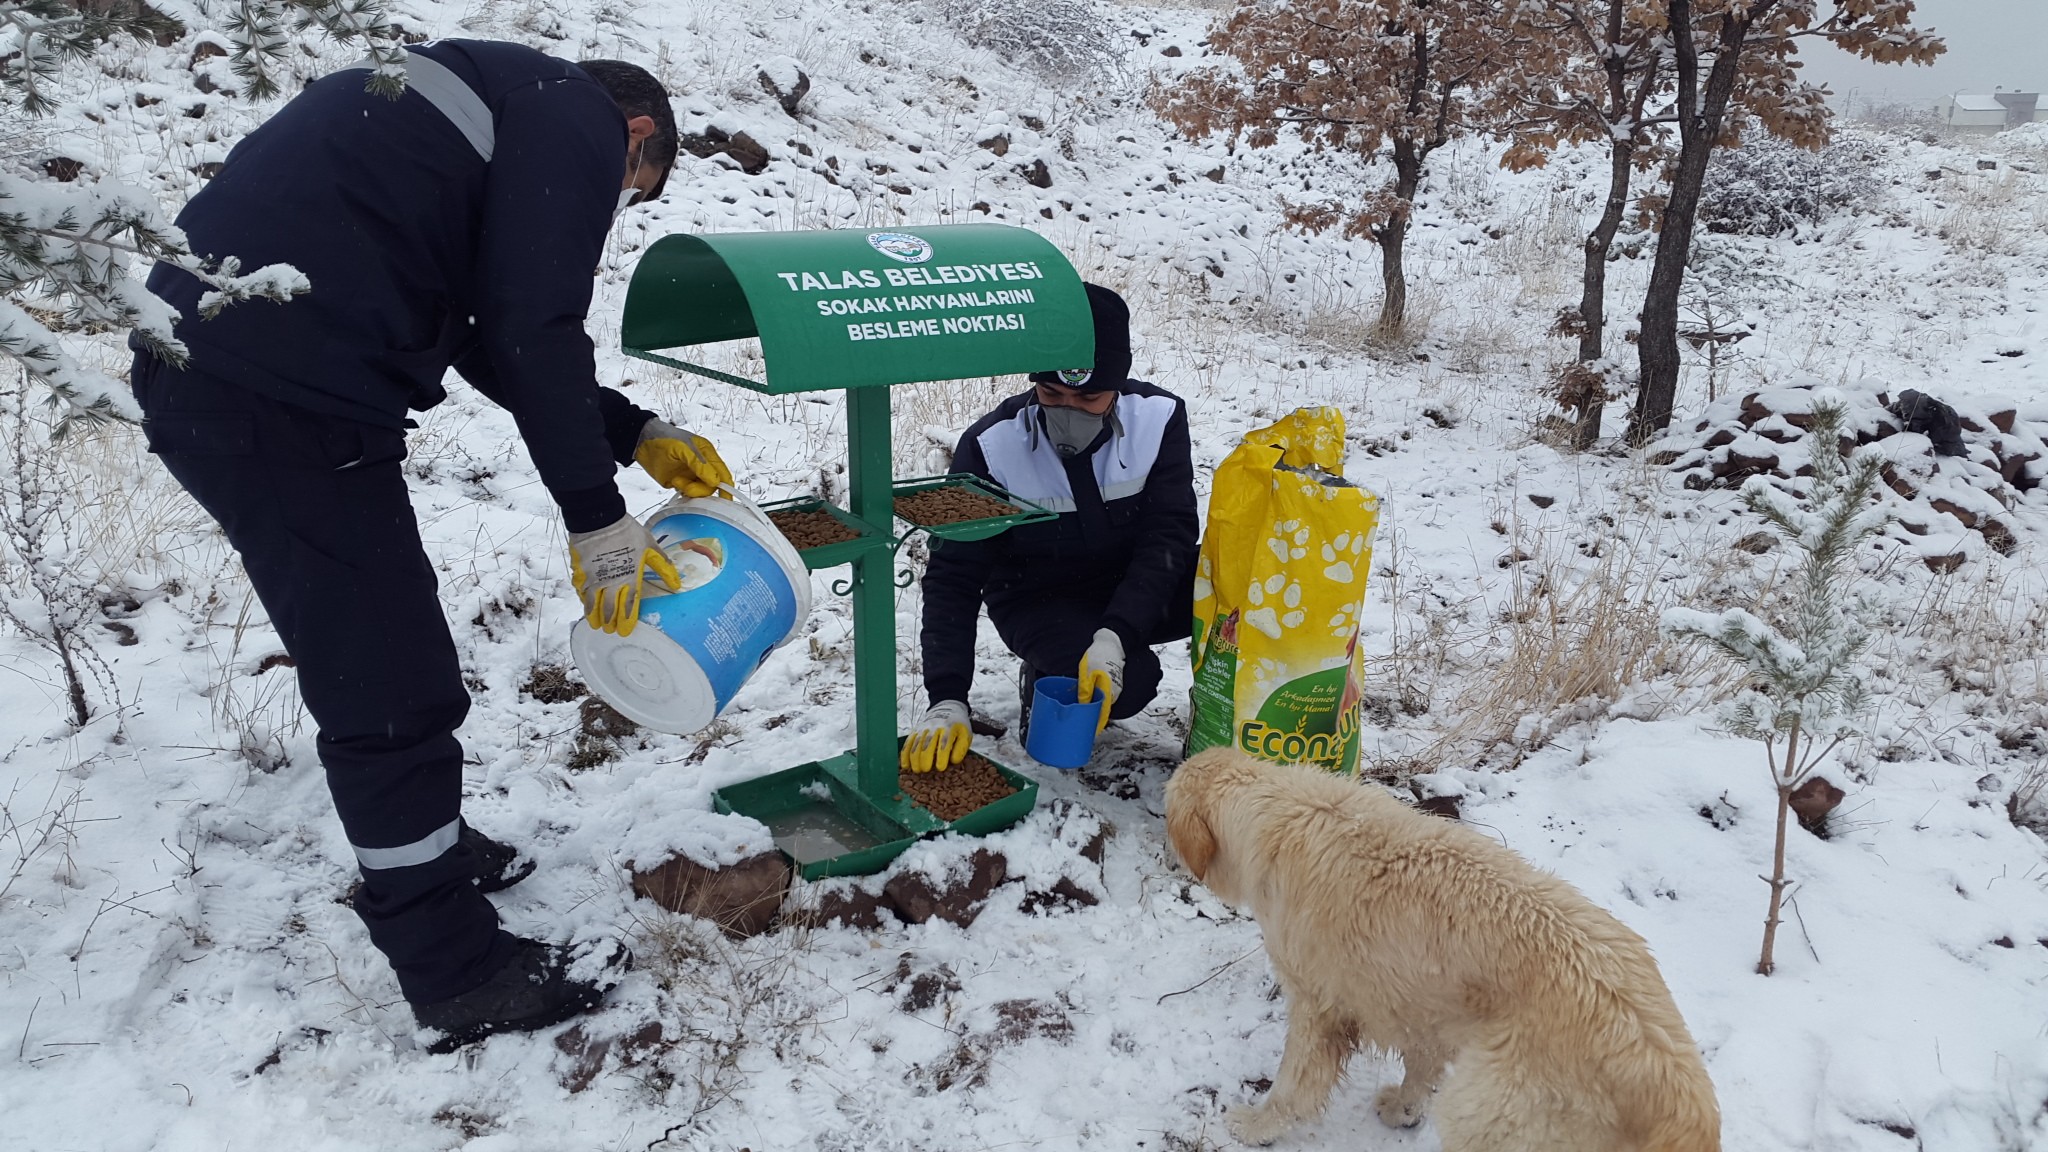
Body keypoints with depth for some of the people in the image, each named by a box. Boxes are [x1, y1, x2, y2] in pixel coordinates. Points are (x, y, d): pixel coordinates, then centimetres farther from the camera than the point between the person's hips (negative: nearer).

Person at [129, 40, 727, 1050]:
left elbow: (493, 342, 25)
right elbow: (531, 334, -13)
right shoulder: (579, 123, -2)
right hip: (283, 403, -10)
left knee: (377, 662, 23)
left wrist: (638, 436, 24)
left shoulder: (501, 102, 27)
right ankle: (458, 976, 11)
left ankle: (417, 852, 41)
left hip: (207, 375, 10)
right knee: (394, 692, -2)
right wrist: (595, 516, -6)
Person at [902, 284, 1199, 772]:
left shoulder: (1160, 417, -16)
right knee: (1128, 682, -32)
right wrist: (947, 699, -28)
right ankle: (1045, 680, 2)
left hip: (1135, 590, 3)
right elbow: (954, 575, -18)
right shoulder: (991, 445, -20)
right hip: (1038, 602, -2)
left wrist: (1114, 635, -36)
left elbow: (1169, 536, -20)